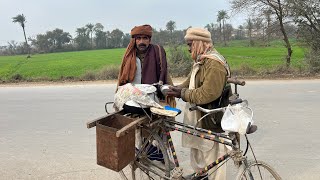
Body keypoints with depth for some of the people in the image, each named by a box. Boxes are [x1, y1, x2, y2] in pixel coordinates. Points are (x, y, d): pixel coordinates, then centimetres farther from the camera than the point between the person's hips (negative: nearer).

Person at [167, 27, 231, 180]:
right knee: (197, 152, 26)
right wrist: (176, 89, -1)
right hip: (198, 118, 11)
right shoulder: (201, 61, 13)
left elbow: (207, 94, -29)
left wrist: (182, 93, -20)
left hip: (210, 122, -11)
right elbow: (190, 82, 15)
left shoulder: (214, 63, -22)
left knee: (212, 159, 4)